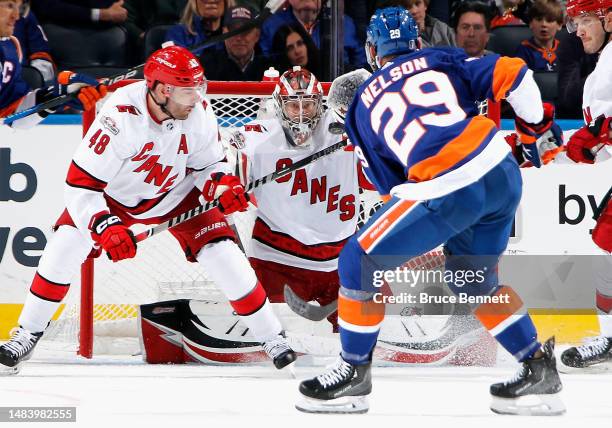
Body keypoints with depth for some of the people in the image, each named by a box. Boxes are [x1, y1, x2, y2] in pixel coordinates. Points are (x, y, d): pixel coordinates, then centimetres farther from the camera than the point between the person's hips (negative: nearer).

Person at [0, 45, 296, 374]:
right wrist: (105, 227, -45)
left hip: (176, 194, 2)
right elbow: (81, 182, -34)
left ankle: (270, 336, 6)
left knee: (224, 256, -10)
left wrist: (221, 185, -27)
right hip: (114, 195, -2)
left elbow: (209, 163, -5)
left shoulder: (199, 112, -24)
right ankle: (28, 334, 1)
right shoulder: (120, 115, -37)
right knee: (64, 249, -16)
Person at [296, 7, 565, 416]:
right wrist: (533, 126, 24)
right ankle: (538, 370, 26)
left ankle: (354, 371, 18)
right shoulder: (442, 60, 19)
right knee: (474, 279, 27)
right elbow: (513, 74, 9)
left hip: (446, 192, -5)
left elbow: (389, 182, 17)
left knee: (361, 263, 11)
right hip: (502, 172, 5)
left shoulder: (363, 105, 17)